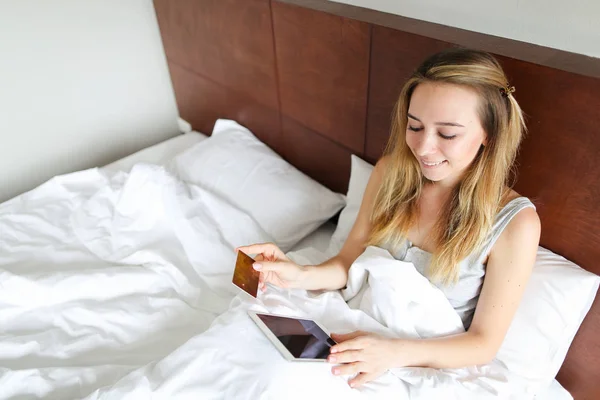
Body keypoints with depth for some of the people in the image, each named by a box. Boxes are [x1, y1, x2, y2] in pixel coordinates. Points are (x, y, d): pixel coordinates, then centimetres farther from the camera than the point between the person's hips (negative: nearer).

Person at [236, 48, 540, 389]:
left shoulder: (515, 223, -17)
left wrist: (395, 353, -28)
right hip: (357, 335, 4)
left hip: (427, 364, -3)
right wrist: (302, 275, -21)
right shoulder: (390, 172, -5)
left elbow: (484, 344, -11)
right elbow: (349, 262, 1)